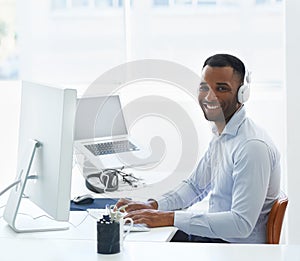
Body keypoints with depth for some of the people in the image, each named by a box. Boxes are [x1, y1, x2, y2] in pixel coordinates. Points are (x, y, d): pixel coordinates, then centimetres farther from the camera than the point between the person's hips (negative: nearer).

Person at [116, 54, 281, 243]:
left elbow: (242, 223, -29)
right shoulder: (221, 135, 9)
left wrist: (169, 218, -28)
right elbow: (195, 185, 18)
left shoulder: (253, 146, -24)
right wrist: (153, 206, 0)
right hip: (216, 234, 9)